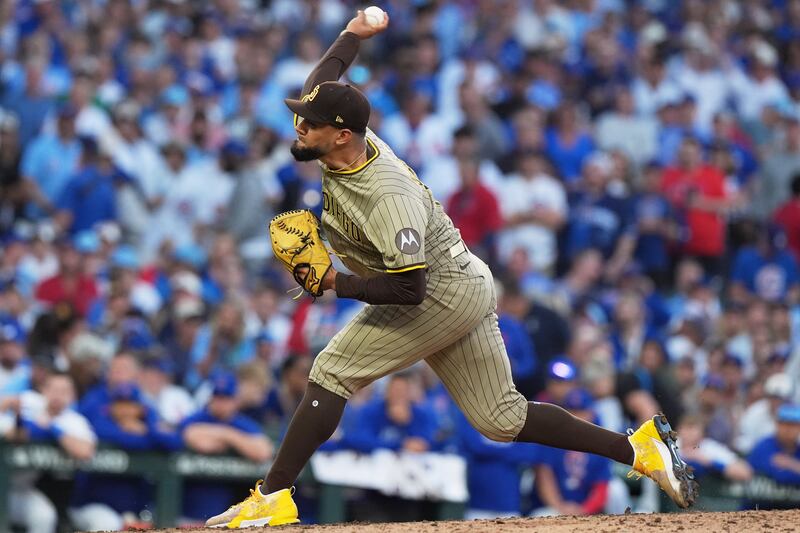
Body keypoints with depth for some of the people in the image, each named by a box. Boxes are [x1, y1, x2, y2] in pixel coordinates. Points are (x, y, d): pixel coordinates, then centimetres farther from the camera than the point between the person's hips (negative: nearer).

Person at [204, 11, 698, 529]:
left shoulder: (387, 197, -31)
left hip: (444, 295, -10)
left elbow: (409, 288, -33)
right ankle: (640, 447, 11)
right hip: (464, 287, 10)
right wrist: (354, 34, 27)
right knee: (501, 418, 11)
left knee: (332, 372, -12)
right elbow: (323, 84, 15)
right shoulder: (353, 140, -6)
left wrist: (333, 282, -32)